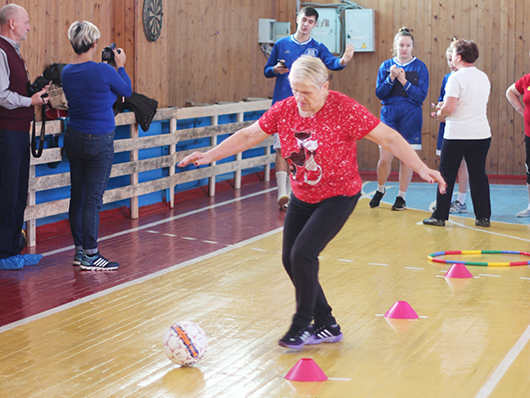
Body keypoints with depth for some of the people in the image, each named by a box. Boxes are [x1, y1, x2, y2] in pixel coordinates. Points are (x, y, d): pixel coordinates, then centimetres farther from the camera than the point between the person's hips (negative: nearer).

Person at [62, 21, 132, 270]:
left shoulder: (67, 73, 2)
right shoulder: (102, 71, -17)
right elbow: (127, 91, -1)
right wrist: (120, 65, 12)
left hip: (73, 138, 7)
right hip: (99, 141, -6)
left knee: (78, 196, 11)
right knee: (93, 199, -4)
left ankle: (80, 250, 19)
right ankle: (90, 255, -1)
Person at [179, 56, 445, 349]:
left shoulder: (345, 110, -21)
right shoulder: (284, 110, -6)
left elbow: (389, 139, -18)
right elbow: (248, 136, 3)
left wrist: (421, 169, -24)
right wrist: (209, 156, -2)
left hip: (338, 196, -6)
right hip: (302, 196, 6)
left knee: (303, 253, -19)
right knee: (290, 259, 5)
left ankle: (302, 326, 0)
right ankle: (327, 326, 20)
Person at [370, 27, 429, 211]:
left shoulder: (419, 67, 0)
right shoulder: (386, 66, 5)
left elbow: (422, 95, -7)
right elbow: (379, 93, 0)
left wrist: (404, 82, -17)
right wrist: (391, 79, -15)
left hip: (410, 116, -1)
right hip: (388, 114, 1)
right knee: (384, 158, -4)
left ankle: (401, 197, 13)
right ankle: (380, 190, 22)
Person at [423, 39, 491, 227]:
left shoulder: (456, 78, -13)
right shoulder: (484, 77, 9)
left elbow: (449, 108, -22)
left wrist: (440, 115, 0)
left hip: (457, 135, -6)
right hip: (482, 133, 6)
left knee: (447, 175, 5)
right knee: (479, 175, 9)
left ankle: (440, 216, 9)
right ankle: (483, 217, 8)